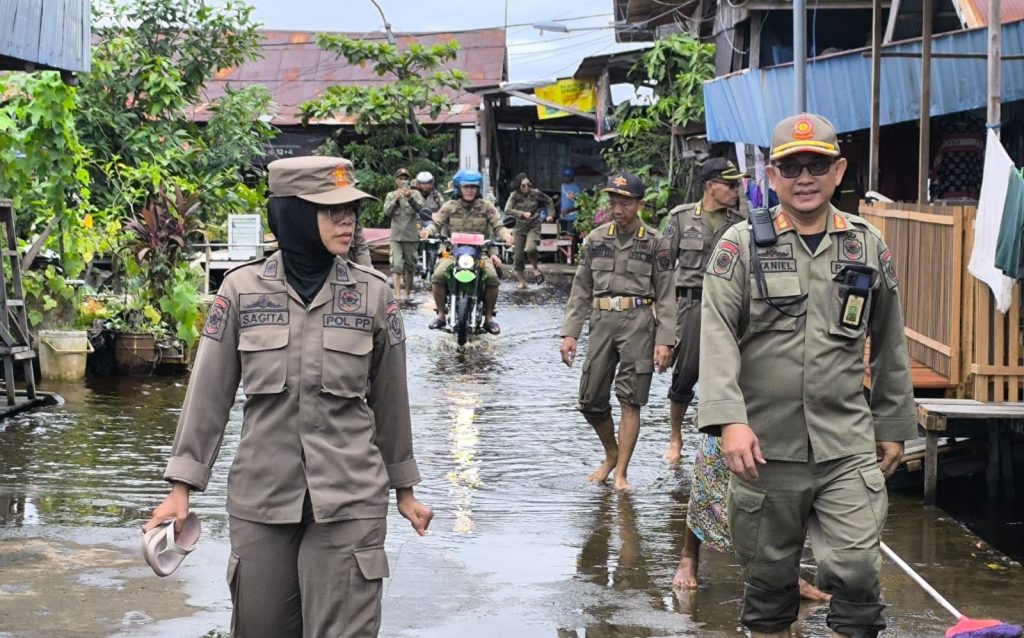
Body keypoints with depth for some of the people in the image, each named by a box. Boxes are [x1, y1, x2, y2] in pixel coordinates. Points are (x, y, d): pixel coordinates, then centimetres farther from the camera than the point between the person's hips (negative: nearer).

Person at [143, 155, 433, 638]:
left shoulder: (372, 293, -1)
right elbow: (209, 393, 2)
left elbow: (389, 398, 7)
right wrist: (181, 488, 0)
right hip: (261, 497, 1)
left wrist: (404, 488, 14)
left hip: (348, 499, 0)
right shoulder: (242, 289, -2)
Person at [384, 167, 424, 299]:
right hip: (396, 236, 0)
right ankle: (397, 295, -21)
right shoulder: (391, 195, 10)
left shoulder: (415, 193, 6)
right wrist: (396, 199, -19)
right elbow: (387, 212, -4)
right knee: (396, 266, -13)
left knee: (410, 266, 8)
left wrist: (410, 198, -30)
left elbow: (419, 208, -12)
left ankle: (408, 292, 23)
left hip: (411, 235, 0)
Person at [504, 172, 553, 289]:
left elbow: (549, 201, 11)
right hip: (520, 227, 2)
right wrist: (522, 213, -28)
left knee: (530, 249, -27)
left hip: (534, 226, -2)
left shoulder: (536, 193, -7)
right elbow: (507, 210, -21)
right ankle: (520, 280, 20)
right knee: (519, 254, 2)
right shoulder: (515, 195, -9)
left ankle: (535, 268, 2)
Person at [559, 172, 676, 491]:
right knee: (591, 400, 5)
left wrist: (664, 340, -9)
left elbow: (666, 295, -1)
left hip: (638, 322, -4)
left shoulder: (655, 243, 1)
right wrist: (569, 333, 5)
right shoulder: (596, 239, 10)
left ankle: (621, 472, 2)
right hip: (602, 321, 4)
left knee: (630, 401, -4)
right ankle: (611, 454, 29)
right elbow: (581, 289, 12)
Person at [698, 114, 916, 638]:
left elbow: (889, 344, 14)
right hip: (765, 447, -1)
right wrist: (729, 418, -23)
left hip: (848, 448, 1)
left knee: (856, 569, -9)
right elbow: (717, 336, -10)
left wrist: (894, 427, 15)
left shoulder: (869, 246, 7)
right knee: (769, 574, 9)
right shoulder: (741, 246, -1)